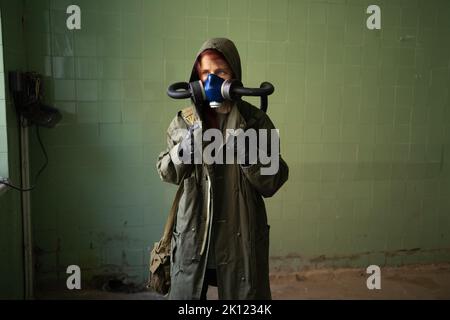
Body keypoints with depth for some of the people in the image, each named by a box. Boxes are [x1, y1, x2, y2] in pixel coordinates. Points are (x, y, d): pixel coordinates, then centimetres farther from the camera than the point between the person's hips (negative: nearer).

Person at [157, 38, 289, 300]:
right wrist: (185, 148, -22)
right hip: (193, 234, 2)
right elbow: (167, 174, -4)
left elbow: (272, 183, -5)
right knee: (184, 293, 11)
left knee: (243, 293, 11)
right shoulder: (184, 121, 2)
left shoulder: (255, 120, -4)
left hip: (241, 237, -1)